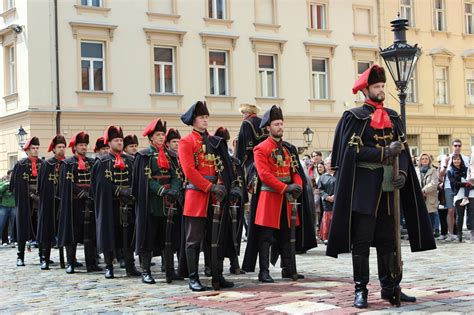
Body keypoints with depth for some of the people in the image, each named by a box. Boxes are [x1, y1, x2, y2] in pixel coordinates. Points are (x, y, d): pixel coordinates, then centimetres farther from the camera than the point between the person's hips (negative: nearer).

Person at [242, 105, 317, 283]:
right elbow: (265, 175, -16)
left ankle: (288, 269, 16)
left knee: (287, 234, 9)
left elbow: (296, 171, 11)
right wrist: (285, 188, -21)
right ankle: (264, 271, 0)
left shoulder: (288, 148, 13)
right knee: (266, 236, -4)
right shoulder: (261, 149, -7)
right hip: (269, 196, -6)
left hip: (287, 198, 6)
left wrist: (297, 186, -9)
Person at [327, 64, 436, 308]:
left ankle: (389, 287, 18)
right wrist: (384, 154, -19)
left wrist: (403, 173, -9)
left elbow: (402, 149, 9)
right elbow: (352, 150, -11)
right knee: (362, 240, -4)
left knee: (387, 238, 10)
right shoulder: (354, 117, -2)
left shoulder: (393, 117, 14)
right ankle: (360, 290, 2)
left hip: (389, 186, 5)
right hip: (364, 186, -5)